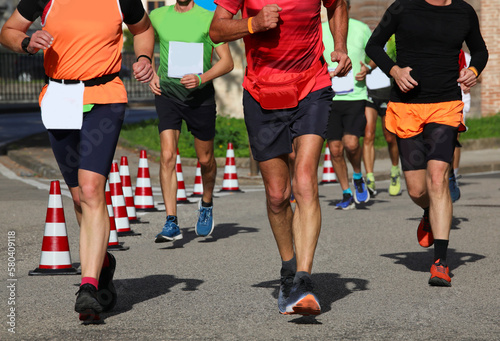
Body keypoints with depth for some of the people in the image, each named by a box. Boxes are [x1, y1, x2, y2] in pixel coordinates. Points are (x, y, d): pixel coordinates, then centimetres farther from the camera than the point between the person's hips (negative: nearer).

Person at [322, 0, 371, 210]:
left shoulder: (361, 29, 3)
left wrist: (367, 70, -4)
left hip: (356, 96, -2)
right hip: (329, 98, 2)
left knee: (351, 143, -17)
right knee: (335, 149, 0)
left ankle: (357, 177, 13)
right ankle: (346, 195, 15)